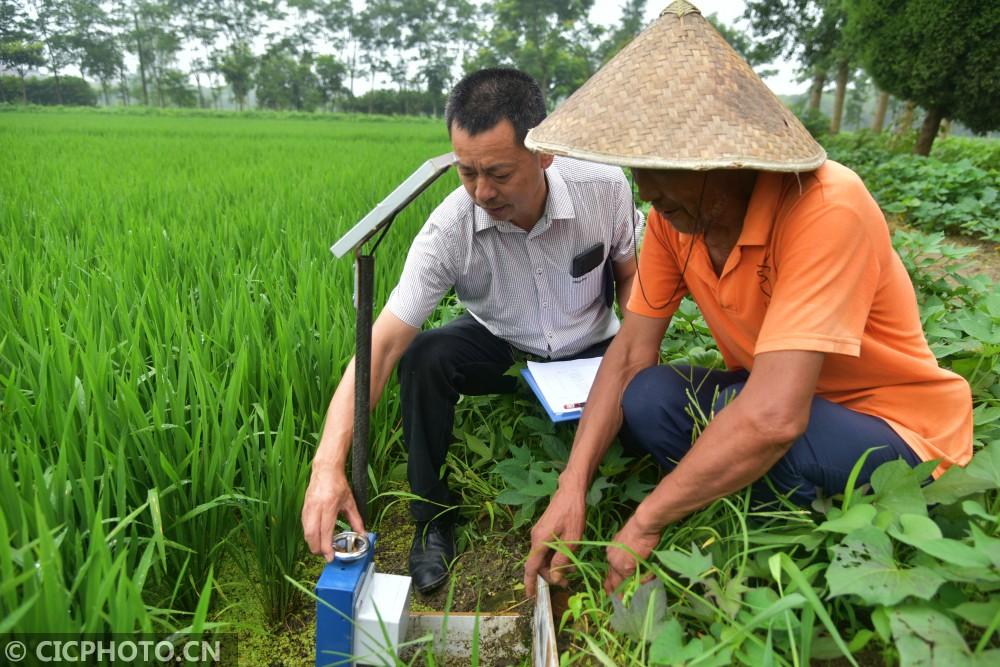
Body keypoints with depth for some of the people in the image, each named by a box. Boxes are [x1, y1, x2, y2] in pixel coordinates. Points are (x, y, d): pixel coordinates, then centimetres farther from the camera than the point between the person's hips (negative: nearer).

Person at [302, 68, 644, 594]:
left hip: (589, 351, 1)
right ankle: (433, 520, -7)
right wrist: (329, 463, -43)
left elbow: (631, 276, -2)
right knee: (423, 357, -29)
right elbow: (381, 344, -33)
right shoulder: (449, 230, -27)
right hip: (500, 348, 0)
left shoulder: (605, 189, -22)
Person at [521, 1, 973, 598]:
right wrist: (571, 490, -19)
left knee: (727, 416, -32)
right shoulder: (675, 215, -10)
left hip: (895, 434, -5)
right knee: (643, 400, -19)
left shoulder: (827, 209, -31)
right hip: (777, 400, 5)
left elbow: (774, 417, -37)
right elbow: (631, 353, -9)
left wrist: (645, 523, -28)